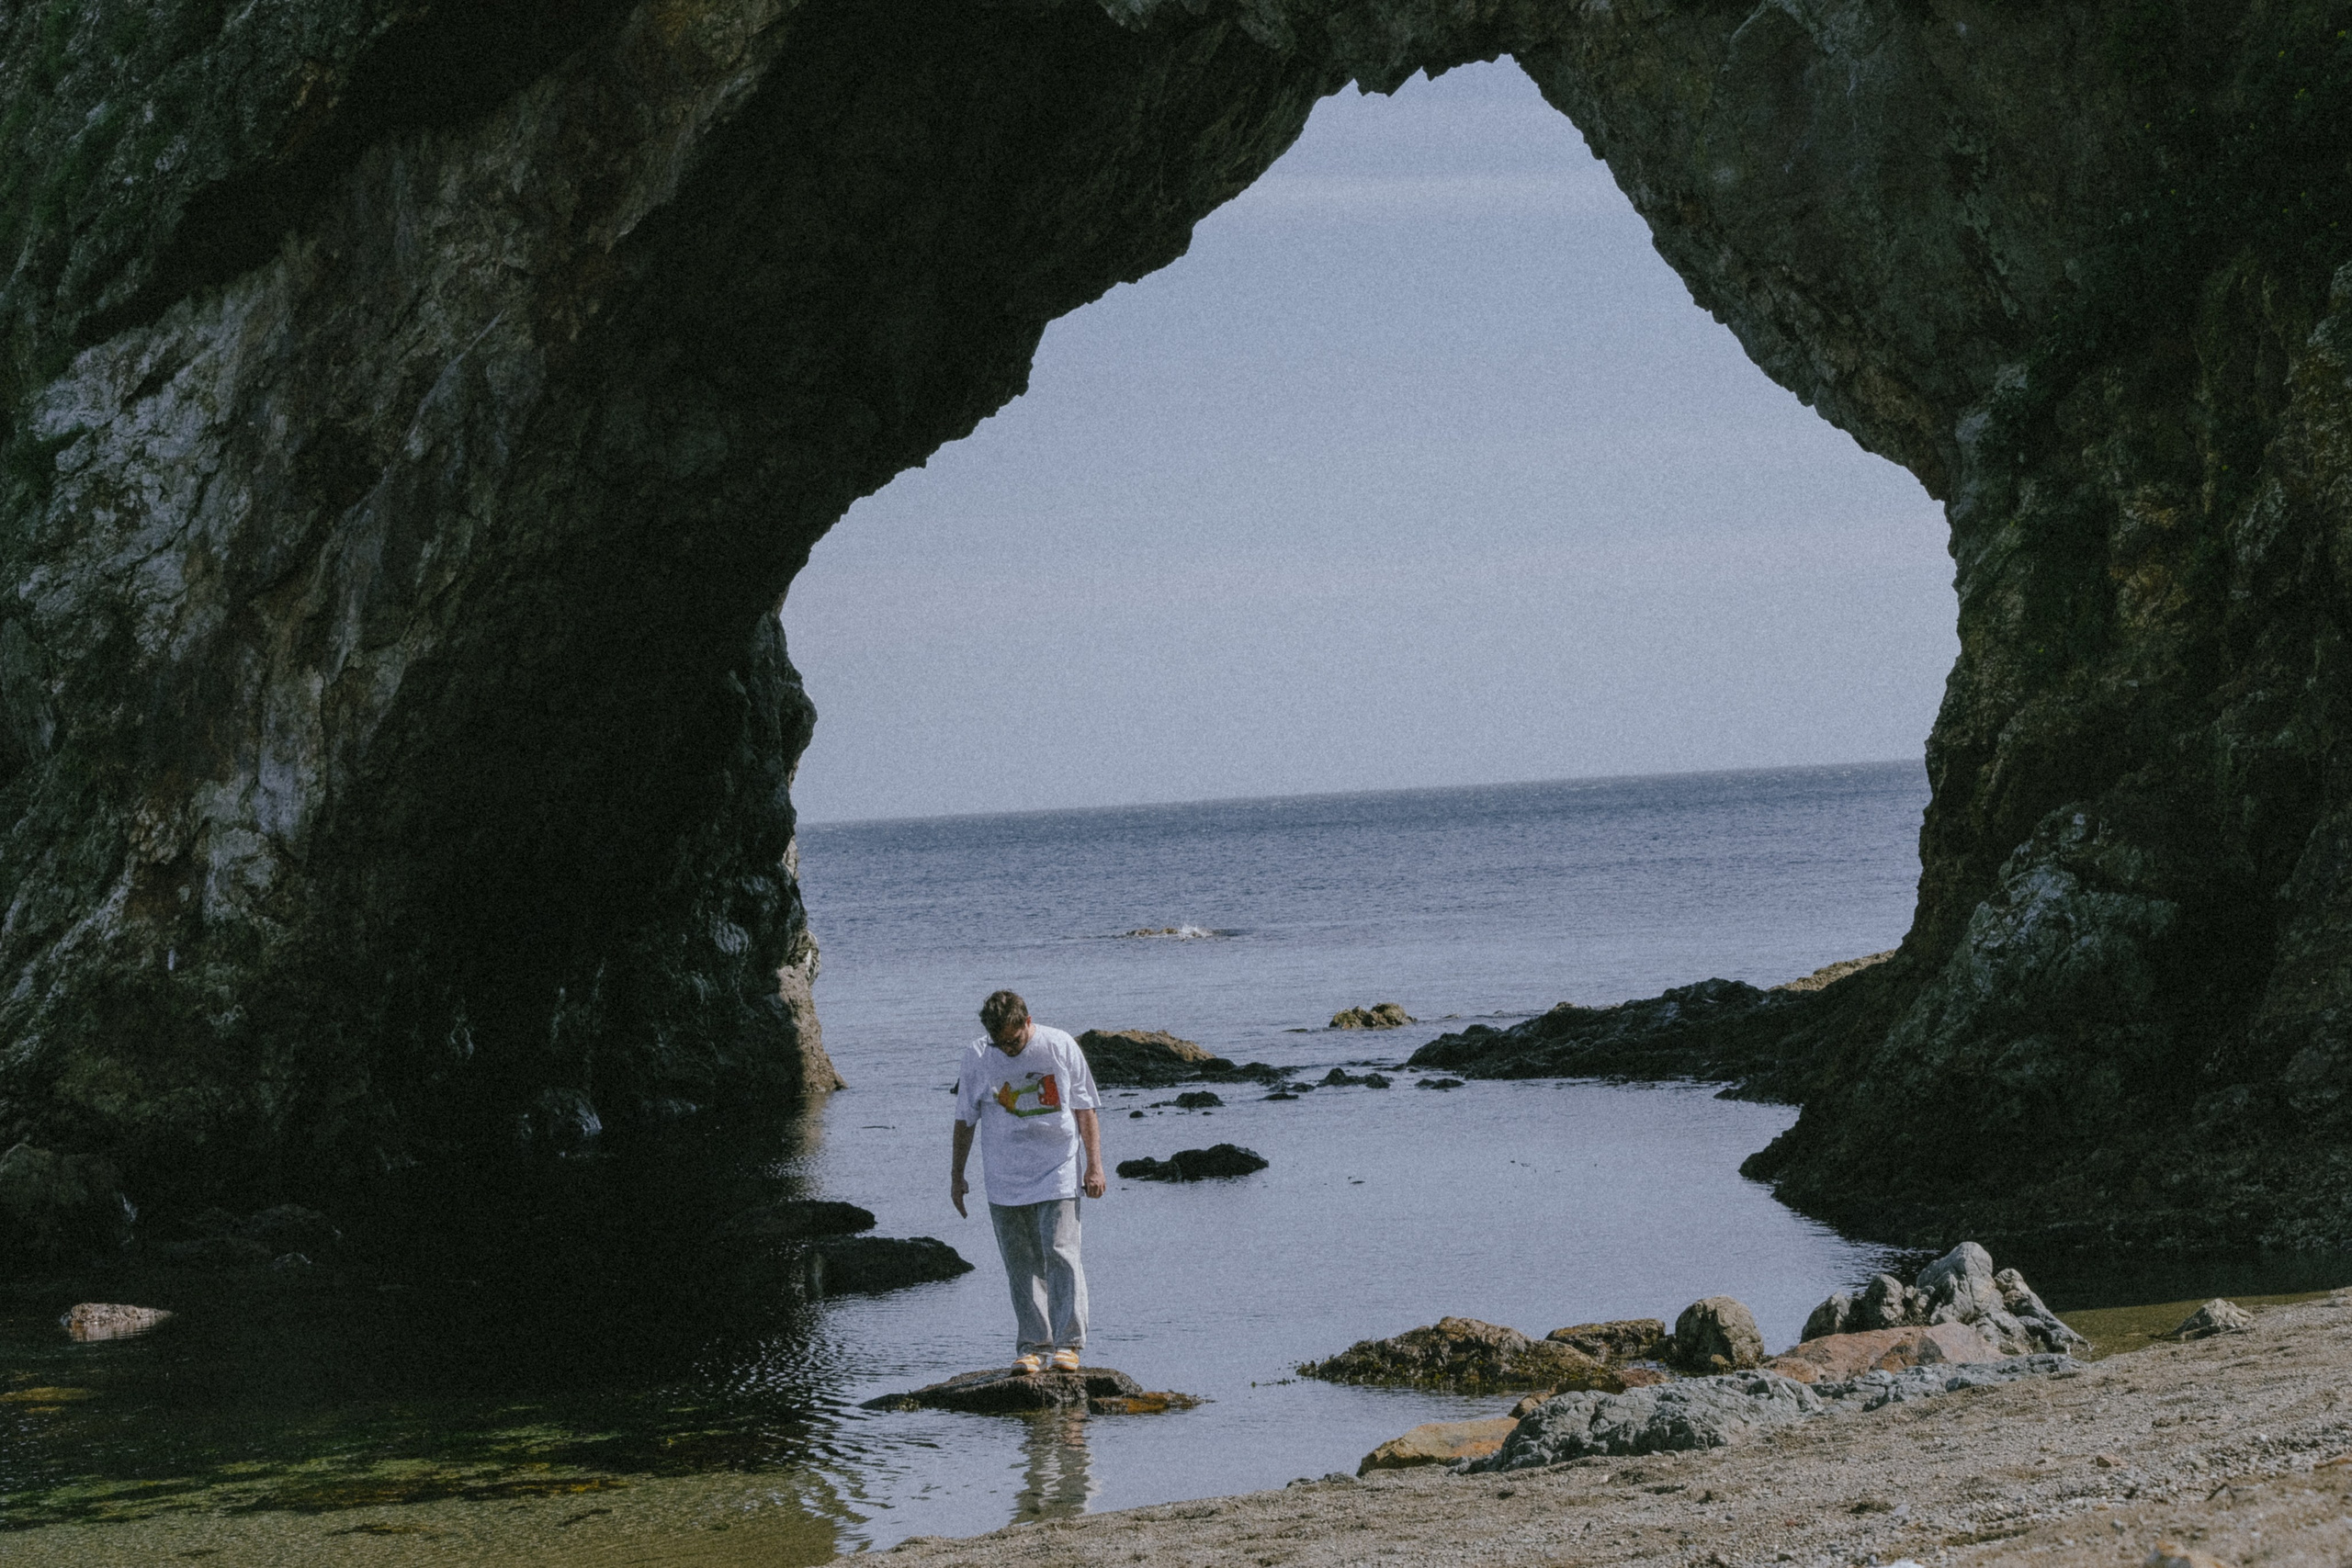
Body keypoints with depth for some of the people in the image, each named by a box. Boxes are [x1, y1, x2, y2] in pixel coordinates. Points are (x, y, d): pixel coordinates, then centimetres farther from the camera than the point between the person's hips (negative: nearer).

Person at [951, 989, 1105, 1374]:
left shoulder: (1060, 1047, -4)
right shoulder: (977, 1057, -1)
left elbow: (1085, 1108, 3)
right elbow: (965, 1118, 9)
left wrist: (1094, 1165, -1)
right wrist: (957, 1174, 11)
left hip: (1058, 1173, -2)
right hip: (1005, 1179, 2)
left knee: (1061, 1255, -11)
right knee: (1020, 1265, 4)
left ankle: (1067, 1342, -6)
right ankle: (1034, 1344, 11)